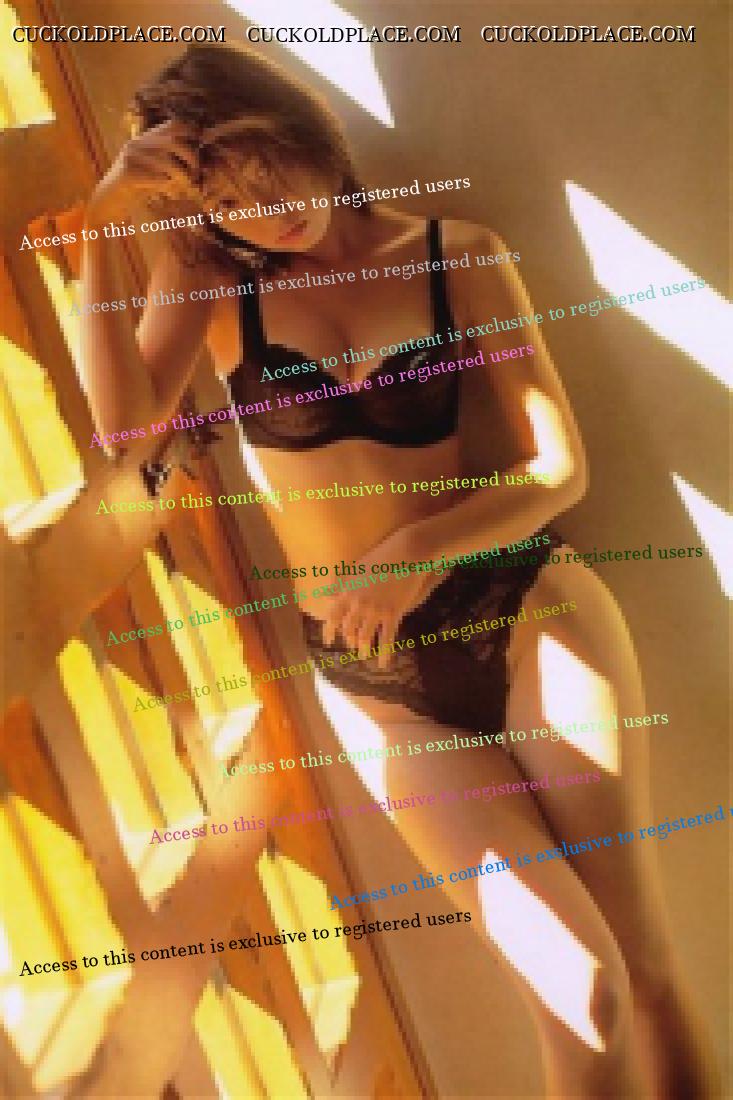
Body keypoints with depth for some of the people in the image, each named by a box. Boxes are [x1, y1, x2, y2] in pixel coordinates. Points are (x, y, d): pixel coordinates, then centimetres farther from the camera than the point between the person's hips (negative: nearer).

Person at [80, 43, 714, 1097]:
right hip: (379, 680, 0)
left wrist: (421, 550, -17)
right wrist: (102, 228, -16)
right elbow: (125, 427, -14)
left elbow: (560, 469, -3)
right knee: (583, 995, -4)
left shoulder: (460, 257, 0)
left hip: (530, 613, 1)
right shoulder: (209, 279, 3)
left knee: (647, 964, 4)